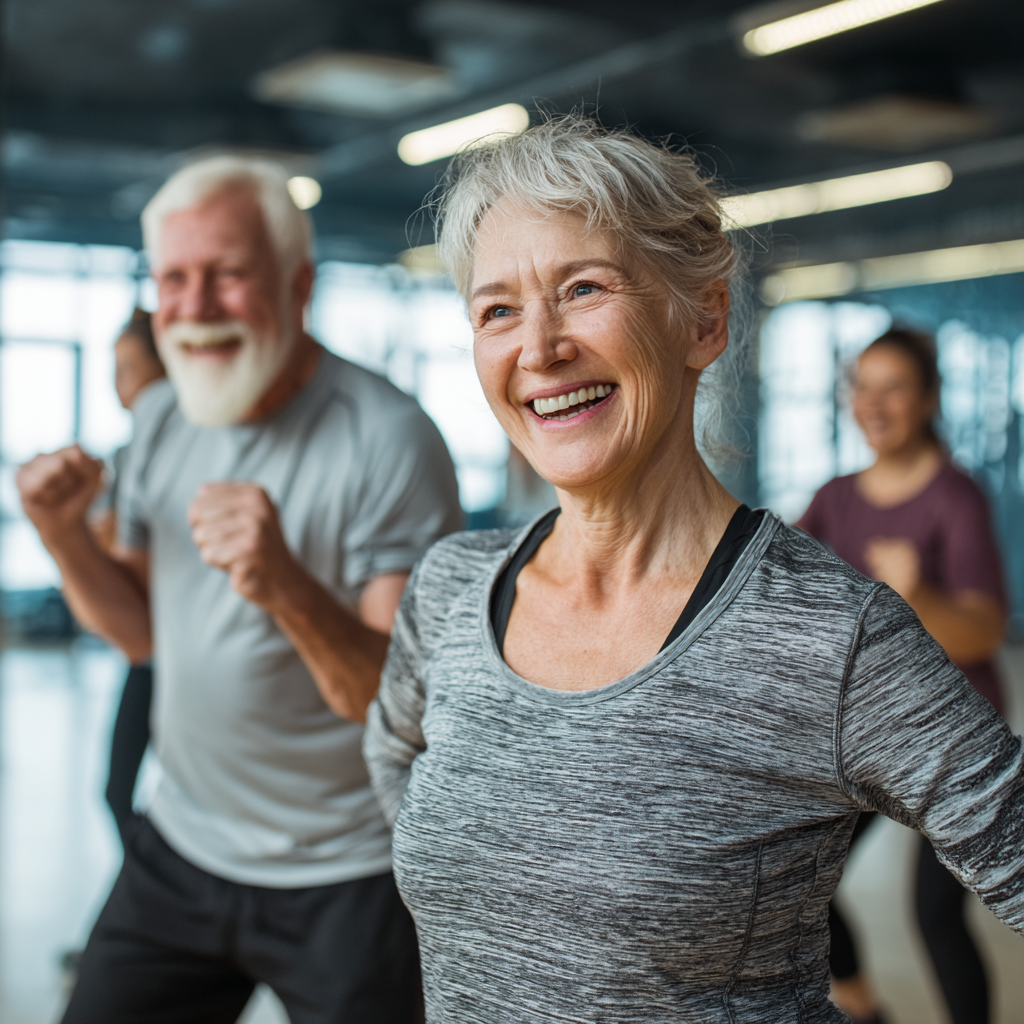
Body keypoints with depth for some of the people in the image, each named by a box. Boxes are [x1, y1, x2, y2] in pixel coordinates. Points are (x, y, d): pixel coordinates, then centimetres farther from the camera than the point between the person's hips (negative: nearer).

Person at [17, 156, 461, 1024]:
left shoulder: (389, 440, -19)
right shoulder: (161, 417, 3)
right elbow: (141, 629, 11)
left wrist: (287, 586, -39)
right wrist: (66, 536, -7)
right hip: (180, 849, 6)